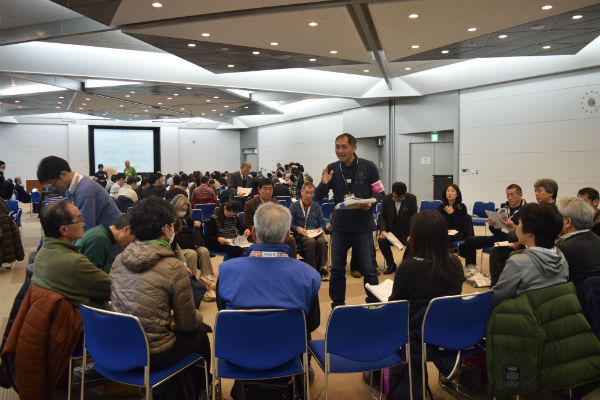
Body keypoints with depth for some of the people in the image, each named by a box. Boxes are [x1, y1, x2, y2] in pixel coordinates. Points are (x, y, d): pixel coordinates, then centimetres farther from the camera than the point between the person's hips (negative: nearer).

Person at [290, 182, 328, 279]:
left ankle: (323, 268, -29)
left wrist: (321, 228, -3)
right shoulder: (294, 206, 12)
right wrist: (298, 228, -16)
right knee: (311, 242, -38)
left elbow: (322, 222, 20)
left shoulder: (316, 207, 24)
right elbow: (289, 224, 4)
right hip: (301, 234, -3)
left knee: (322, 242, -34)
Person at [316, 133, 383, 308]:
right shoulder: (332, 168, 3)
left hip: (363, 226, -2)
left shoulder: (368, 167, -3)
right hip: (340, 226, 3)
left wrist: (369, 203, -18)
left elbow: (380, 193, 2)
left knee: (369, 269, 3)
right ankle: (337, 305, 26)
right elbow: (319, 196, 6)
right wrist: (324, 183, -15)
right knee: (337, 268, 10)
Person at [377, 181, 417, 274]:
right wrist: (383, 230, -14)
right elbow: (382, 215, 3)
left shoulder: (411, 198, -3)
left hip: (405, 232, -1)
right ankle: (391, 265, -4)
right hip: (390, 230, 1)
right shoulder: (386, 198, 2)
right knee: (381, 241, -29)